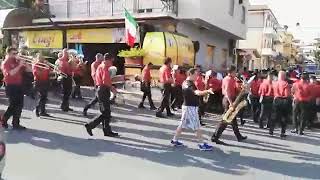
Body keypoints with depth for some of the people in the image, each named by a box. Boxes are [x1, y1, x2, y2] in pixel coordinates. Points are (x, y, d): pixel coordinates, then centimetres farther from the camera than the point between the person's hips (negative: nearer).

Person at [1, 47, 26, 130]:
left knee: (19, 105, 6)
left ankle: (16, 124, 14)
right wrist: (20, 65, -21)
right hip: (11, 87, -7)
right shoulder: (5, 63, -6)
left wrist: (24, 63, -3)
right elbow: (12, 73, -24)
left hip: (18, 86, 7)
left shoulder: (17, 61, 13)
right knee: (13, 105, -4)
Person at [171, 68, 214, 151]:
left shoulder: (185, 83, 10)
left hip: (187, 106, 10)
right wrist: (207, 91, -53)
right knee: (197, 127, -2)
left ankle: (174, 140, 24)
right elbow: (197, 92, -39)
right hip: (191, 107, -10)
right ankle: (202, 144, 6)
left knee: (182, 124, 17)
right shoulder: (190, 84, -20)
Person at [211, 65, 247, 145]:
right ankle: (215, 137, -3)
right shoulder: (229, 79, -16)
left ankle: (239, 136, 31)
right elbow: (227, 91, -28)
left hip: (227, 99, 11)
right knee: (226, 120, -6)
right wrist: (231, 103, -35)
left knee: (233, 119, 18)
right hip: (229, 100, -11)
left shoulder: (226, 78, 13)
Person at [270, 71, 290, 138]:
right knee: (285, 117, 7)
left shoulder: (275, 83, 1)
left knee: (276, 116, 18)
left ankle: (271, 130, 22)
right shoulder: (285, 83, -13)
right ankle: (282, 133, 8)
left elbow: (274, 93, 3)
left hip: (276, 101, 4)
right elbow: (287, 94, -16)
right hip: (284, 101, -4)